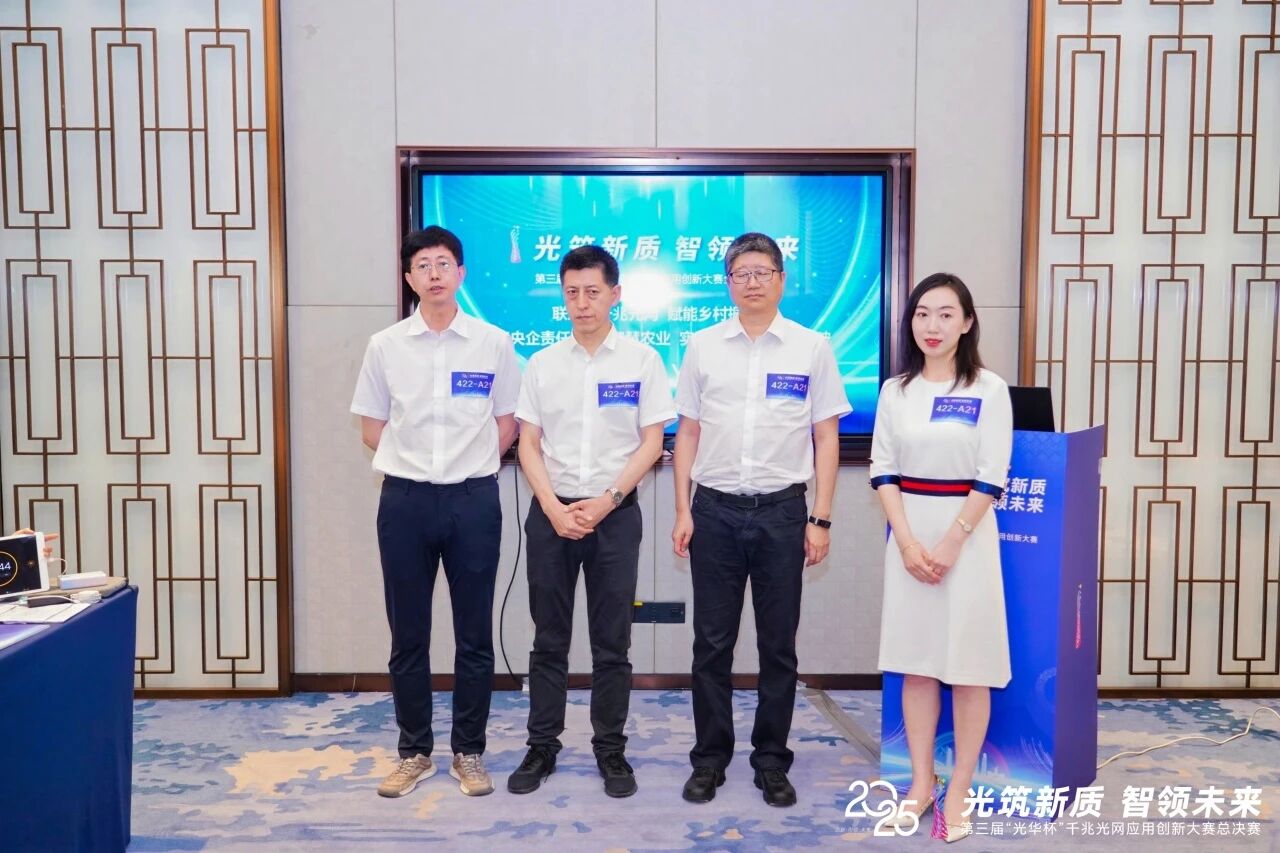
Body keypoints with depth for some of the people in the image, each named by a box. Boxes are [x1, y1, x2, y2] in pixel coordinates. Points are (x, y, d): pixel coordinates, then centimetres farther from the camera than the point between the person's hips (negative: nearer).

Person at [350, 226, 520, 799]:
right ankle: (414, 752, 25)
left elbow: (507, 425, 7)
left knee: (474, 635, 7)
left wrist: (470, 466, 5)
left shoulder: (494, 343, 0)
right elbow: (373, 428, 10)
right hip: (405, 500, 1)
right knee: (408, 635, 9)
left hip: (473, 499, -1)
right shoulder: (385, 345, 3)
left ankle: (468, 753, 22)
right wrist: (409, 465, 6)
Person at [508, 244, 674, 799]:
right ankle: (541, 748, 22)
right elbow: (529, 444, 4)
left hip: (615, 514, -2)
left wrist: (606, 501, -12)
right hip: (551, 514, 2)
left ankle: (611, 751, 21)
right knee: (549, 639, 10)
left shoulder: (641, 360, 0)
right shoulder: (542, 364, 6)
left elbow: (652, 442, -3)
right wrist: (553, 507, -9)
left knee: (612, 642, 7)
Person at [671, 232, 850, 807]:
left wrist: (821, 520, -3)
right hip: (715, 509, 1)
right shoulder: (703, 346, 5)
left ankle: (771, 761, 24)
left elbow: (827, 438, 2)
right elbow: (687, 433, 7)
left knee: (778, 644, 9)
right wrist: (682, 511, 1)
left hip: (782, 510, -1)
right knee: (712, 642, 8)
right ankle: (710, 758, 23)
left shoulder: (812, 348, 2)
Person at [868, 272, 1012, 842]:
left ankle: (959, 791, 16)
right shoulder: (895, 390, 5)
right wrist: (909, 542, -8)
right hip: (909, 535, 3)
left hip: (967, 534, -3)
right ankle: (921, 782, 22)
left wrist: (950, 544, -13)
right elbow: (882, 471, 2)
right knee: (915, 660, 9)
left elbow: (991, 477, -8)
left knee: (968, 665, 2)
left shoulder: (989, 390, -4)